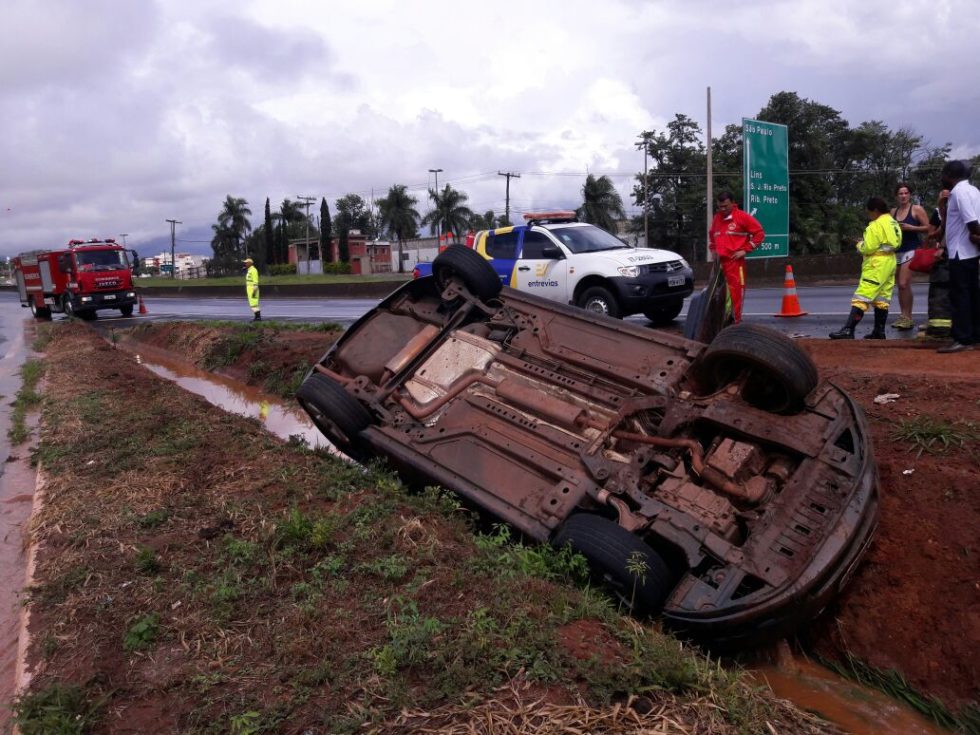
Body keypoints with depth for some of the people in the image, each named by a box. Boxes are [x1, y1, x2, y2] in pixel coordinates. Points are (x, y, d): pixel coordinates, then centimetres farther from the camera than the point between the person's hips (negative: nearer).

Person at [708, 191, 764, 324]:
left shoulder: (742, 216, -4)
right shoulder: (717, 218, 14)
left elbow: (759, 233, -3)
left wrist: (745, 250, -8)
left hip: (735, 261, -6)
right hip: (719, 261, 6)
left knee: (735, 293, -7)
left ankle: (734, 322, -5)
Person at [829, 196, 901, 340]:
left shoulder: (876, 225, -13)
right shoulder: (893, 223, 15)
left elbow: (867, 248, -18)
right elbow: (896, 243, 16)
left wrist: (859, 244, 3)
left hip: (877, 265, -10)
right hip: (890, 262, 10)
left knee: (861, 297, -14)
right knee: (882, 298, 12)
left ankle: (848, 330, -20)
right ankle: (879, 331, 15)